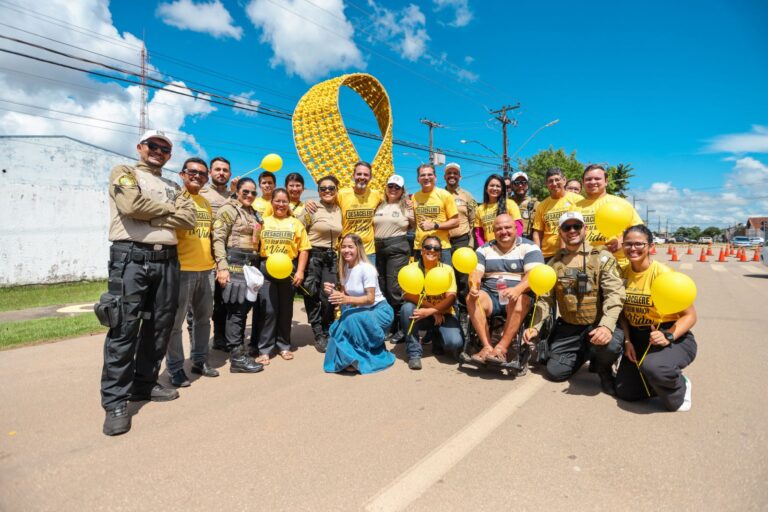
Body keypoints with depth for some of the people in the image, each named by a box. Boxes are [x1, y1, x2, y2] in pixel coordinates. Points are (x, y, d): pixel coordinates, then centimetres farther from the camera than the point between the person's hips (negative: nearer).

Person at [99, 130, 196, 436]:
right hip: (131, 258, -5)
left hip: (167, 261, 6)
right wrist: (169, 208, -1)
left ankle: (144, 384, 23)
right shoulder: (123, 173, 8)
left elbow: (189, 218, 4)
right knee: (124, 329, -7)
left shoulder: (172, 187, 22)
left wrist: (151, 215, -7)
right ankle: (115, 401, 0)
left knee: (159, 327, 9)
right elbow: (132, 204, -14)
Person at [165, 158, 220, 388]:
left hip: (206, 270, 7)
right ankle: (175, 368, 12)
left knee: (204, 318, 14)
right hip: (182, 269, -7)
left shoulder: (206, 203, 17)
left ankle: (199, 360, 28)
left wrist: (215, 262, 19)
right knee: (175, 321, 0)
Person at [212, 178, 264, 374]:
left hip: (251, 265, 8)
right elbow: (218, 239, -12)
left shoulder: (254, 213, 21)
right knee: (236, 310, -7)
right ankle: (237, 358, -2)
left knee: (244, 308, 10)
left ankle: (239, 350, 18)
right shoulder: (228, 209, -3)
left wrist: (256, 265, 20)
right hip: (235, 264, -8)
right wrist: (222, 267, -20)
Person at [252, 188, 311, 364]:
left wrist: (300, 271, -6)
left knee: (286, 309, 9)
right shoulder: (263, 221, 9)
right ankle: (264, 349, 8)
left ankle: (283, 345, 22)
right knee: (268, 310, -1)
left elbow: (303, 249, 2)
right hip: (266, 270, 0)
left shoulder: (296, 223, 6)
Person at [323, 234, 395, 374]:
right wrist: (333, 292, -18)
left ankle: (358, 359, -14)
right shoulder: (345, 268, 2)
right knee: (339, 326, -18)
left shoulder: (367, 269, -20)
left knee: (352, 319, -33)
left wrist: (348, 299, -36)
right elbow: (344, 295, 3)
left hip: (379, 310, -7)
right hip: (360, 311, 7)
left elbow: (370, 299, -23)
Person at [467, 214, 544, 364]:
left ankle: (502, 348, -31)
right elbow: (475, 273, -1)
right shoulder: (484, 249, 11)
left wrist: (517, 290, -34)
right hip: (489, 296, 3)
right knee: (472, 298, -27)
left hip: (518, 296, -2)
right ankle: (487, 346, -27)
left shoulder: (529, 248, 1)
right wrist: (473, 286, -25)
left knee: (520, 300, -36)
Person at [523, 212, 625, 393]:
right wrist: (535, 327, -8)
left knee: (610, 344, -36)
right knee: (554, 371, -3)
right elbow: (545, 299, 6)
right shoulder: (554, 263, 6)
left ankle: (602, 366, 2)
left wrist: (607, 326, -35)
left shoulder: (602, 257, -6)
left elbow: (614, 294, -18)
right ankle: (585, 353, 27)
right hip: (568, 327, 4)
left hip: (597, 325, -3)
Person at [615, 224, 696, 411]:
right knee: (624, 391, -1)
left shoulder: (663, 273, -17)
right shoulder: (623, 272, -1)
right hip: (637, 337, 5)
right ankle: (664, 381, 27)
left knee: (652, 367, -37)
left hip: (674, 338, -5)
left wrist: (668, 336, -30)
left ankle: (679, 387, 0)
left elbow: (690, 315, -14)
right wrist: (627, 340, -6)